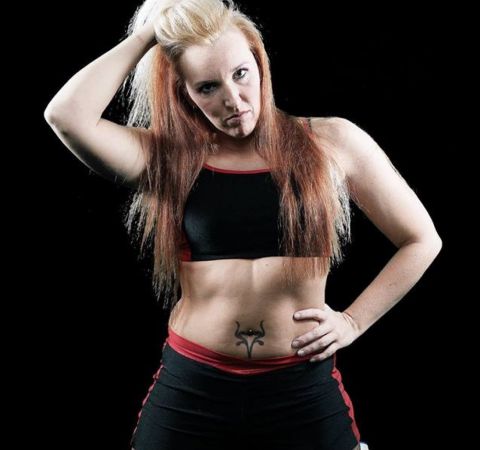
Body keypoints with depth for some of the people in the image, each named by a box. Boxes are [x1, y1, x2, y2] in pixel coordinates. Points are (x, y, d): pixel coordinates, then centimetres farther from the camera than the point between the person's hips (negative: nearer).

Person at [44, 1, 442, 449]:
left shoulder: (332, 142, 0)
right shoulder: (165, 157, -1)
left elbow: (421, 241, 8)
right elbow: (66, 115, -18)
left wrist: (353, 321, 0)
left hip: (304, 392, 0)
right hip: (189, 390, 1)